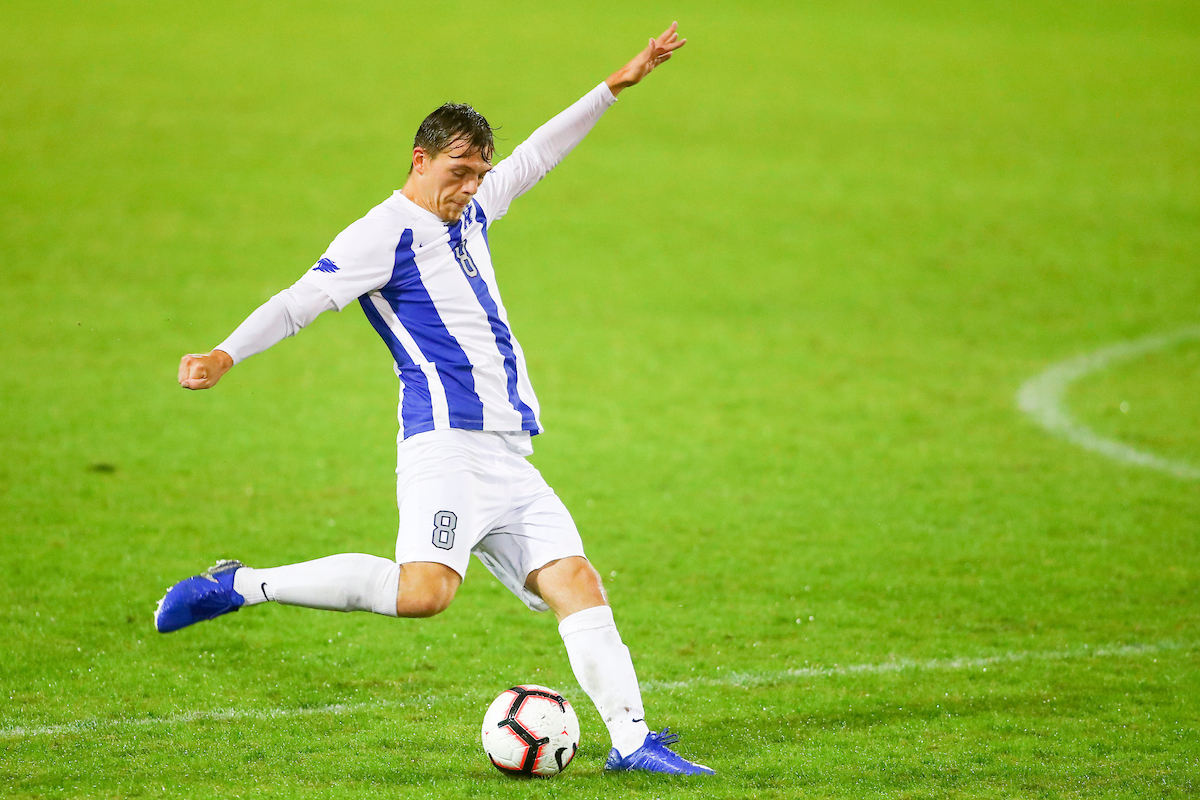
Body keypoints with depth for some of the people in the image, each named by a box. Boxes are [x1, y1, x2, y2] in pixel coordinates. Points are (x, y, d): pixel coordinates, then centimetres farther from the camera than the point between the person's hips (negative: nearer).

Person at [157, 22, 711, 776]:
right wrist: (227, 353, -30)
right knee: (424, 589, -25)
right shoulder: (386, 233, -5)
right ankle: (240, 586, -16)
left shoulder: (470, 212, 21)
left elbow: (537, 156, 34)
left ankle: (632, 739, -3)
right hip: (448, 440, -9)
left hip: (508, 453, 9)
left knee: (577, 585, -2)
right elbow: (305, 298, -16)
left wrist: (616, 87, 35)